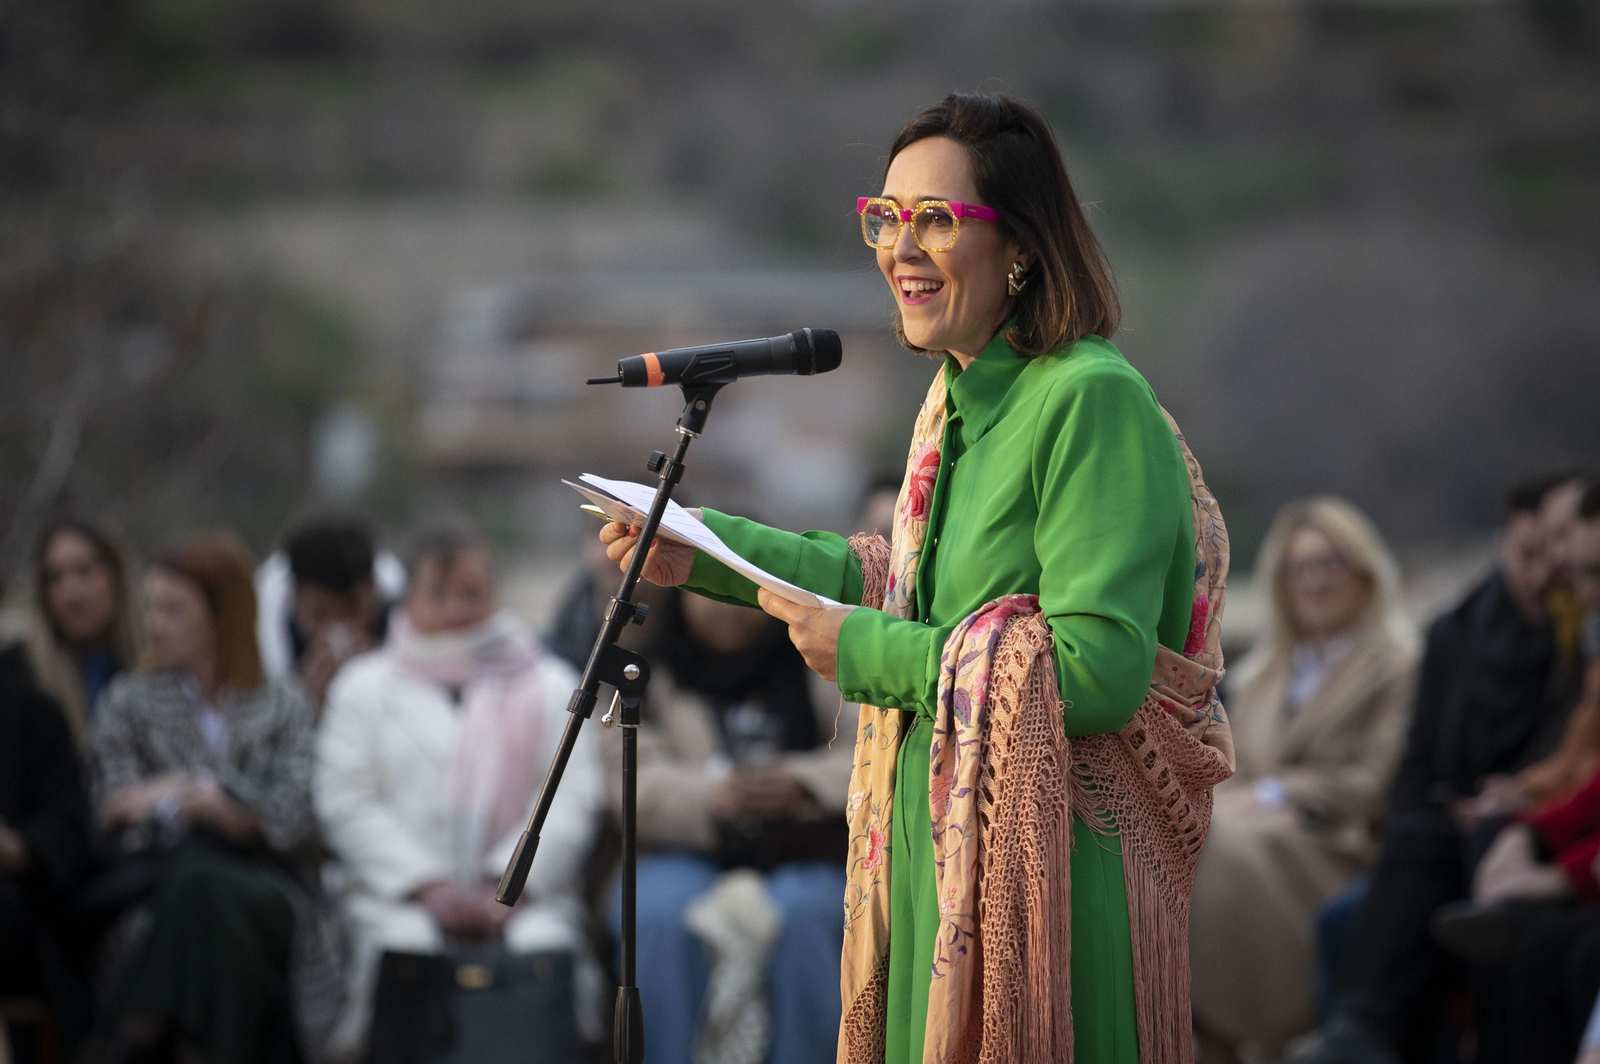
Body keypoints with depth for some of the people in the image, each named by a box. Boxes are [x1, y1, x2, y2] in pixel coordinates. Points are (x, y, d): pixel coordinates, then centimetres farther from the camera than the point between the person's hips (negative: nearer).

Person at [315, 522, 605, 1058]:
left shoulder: (548, 686, 18)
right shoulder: (363, 687, 17)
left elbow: (572, 799, 7)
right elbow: (347, 804, 6)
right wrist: (430, 888, -8)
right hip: (401, 898, 0)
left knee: (547, 954, -32)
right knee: (406, 954, -34)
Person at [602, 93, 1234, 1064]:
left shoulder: (1093, 400, -17)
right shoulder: (959, 398, 12)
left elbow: (1099, 671, -24)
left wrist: (861, 652, -17)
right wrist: (707, 554, 18)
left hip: (1048, 865, -9)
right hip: (934, 855, 9)